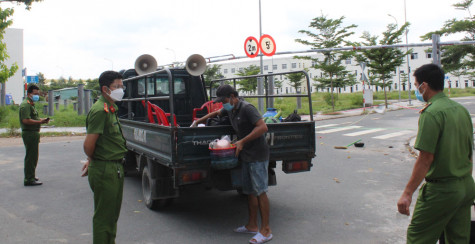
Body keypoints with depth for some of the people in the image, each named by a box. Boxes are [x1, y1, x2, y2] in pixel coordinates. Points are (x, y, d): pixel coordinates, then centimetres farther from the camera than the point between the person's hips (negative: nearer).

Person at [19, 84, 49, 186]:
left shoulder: (31, 105, 21)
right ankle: (29, 179, -2)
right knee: (31, 157, -7)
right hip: (29, 133, -11)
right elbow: (26, 120, -25)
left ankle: (31, 176, 30)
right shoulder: (25, 105, -14)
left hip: (33, 133, 11)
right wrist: (40, 122, -22)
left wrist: (41, 120, 12)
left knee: (33, 156, 18)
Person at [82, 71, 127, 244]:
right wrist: (92, 161, -4)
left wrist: (92, 161, 14)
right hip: (105, 170, -9)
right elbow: (88, 145, -22)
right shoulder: (100, 110, -18)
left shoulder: (111, 109, 13)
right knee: (103, 216, 3)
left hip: (116, 169, 9)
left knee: (113, 214, 21)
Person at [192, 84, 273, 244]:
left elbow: (263, 127, -24)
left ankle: (266, 230, 1)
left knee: (260, 191, -6)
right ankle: (252, 226, 21)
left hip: (257, 155, -9)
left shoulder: (247, 108, -15)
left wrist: (242, 142, -22)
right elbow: (216, 113, 35)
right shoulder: (230, 109, 13)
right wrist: (198, 121, 35)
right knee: (250, 191, 12)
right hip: (246, 155, 9)